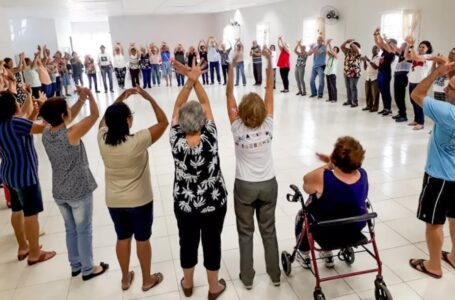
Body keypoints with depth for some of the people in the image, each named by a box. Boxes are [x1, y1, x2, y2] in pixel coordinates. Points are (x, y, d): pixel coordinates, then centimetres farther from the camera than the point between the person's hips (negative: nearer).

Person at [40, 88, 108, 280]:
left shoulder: (46, 134, -5)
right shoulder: (71, 134, -25)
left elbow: (69, 117, 7)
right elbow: (95, 115, -16)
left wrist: (81, 99, -2)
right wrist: (89, 95, -5)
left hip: (59, 192, 7)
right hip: (79, 191, -7)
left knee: (71, 230, 21)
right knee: (84, 231, 10)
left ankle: (75, 266, 36)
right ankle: (88, 269, 24)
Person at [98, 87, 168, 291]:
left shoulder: (102, 140, -13)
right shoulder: (137, 142, -27)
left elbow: (106, 119, 8)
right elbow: (163, 122, -18)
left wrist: (120, 99, 3)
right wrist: (149, 98, -14)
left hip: (113, 201, 4)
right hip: (139, 201, -4)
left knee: (122, 238, 21)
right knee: (142, 239, 14)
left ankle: (125, 279, 38)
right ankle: (147, 280, 32)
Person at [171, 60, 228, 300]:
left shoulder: (176, 141, -22)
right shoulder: (210, 139, -24)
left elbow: (177, 107, -11)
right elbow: (206, 103, -13)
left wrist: (189, 80, -16)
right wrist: (195, 79, -16)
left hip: (184, 203, 2)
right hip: (214, 202, -1)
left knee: (187, 242, 20)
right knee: (212, 243, 16)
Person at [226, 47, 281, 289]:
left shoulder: (238, 128, -18)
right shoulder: (268, 125, -14)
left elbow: (229, 95, -16)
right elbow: (270, 92, -10)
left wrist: (232, 66, -18)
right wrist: (269, 63, -9)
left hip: (244, 186, -2)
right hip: (268, 184, 2)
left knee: (245, 233, 13)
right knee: (269, 231, 16)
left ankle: (247, 278, 24)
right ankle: (275, 274, 30)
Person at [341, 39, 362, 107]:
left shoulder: (357, 53, -7)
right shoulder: (348, 52, 10)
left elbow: (356, 48, -27)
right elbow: (342, 47, 9)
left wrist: (351, 43, -12)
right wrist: (347, 41, -1)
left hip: (354, 73, -7)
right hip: (346, 73, 7)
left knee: (353, 87, -6)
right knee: (348, 87, 11)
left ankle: (355, 102, 1)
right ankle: (349, 101, 21)